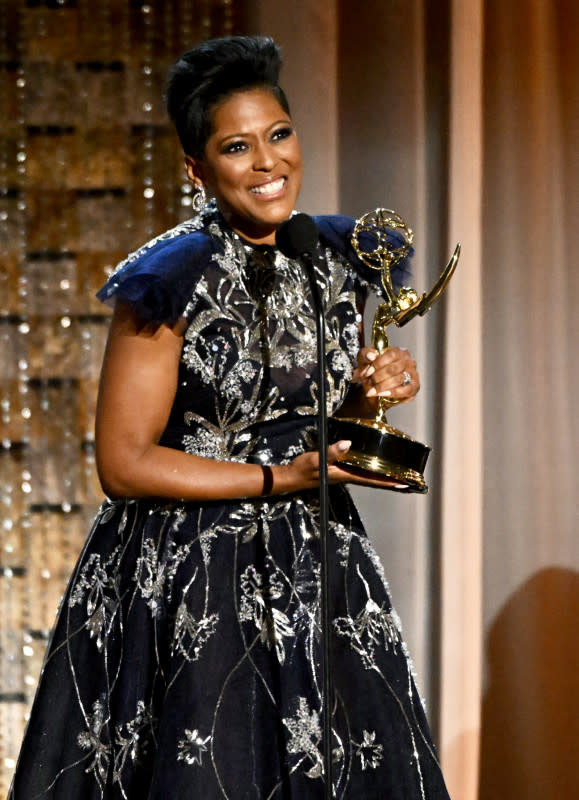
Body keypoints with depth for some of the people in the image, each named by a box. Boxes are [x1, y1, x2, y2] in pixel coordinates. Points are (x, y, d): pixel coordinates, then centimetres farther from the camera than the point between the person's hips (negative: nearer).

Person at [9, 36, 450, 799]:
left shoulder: (337, 260, 6)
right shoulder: (172, 283, -13)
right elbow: (124, 464, -13)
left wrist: (365, 391, -3)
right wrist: (282, 480, -15)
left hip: (315, 564, 6)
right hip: (189, 581, -5)